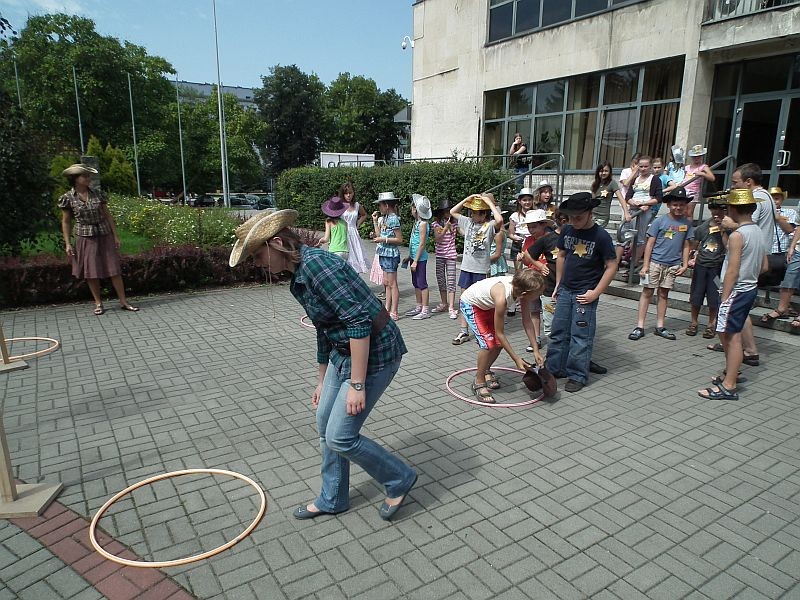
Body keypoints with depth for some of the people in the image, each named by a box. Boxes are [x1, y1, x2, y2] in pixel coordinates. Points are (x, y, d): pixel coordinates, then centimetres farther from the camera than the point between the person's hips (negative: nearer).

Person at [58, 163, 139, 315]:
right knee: (91, 273, 4)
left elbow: (107, 215, 6)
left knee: (114, 270, 0)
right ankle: (98, 304, 15)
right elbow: (66, 222, 2)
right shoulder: (68, 198, -3)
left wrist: (116, 236, 4)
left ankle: (123, 302, 5)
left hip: (104, 236, 1)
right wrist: (67, 243, -2)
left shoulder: (98, 194, 2)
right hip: (85, 238, -1)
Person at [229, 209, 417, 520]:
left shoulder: (316, 264, -23)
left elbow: (359, 322, -27)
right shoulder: (299, 275, 8)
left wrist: (357, 384, -23)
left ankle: (400, 479, 20)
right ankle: (333, 499, 36)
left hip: (374, 353, -10)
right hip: (344, 352, 10)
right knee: (326, 425, 16)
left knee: (339, 437, -3)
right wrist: (323, 381, 26)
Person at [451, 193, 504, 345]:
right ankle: (464, 331, 17)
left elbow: (499, 220, -31)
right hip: (466, 267, 5)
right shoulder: (468, 222, 7)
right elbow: (453, 212, 16)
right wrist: (467, 199, 4)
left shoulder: (490, 225, -9)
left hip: (481, 269, -5)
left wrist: (489, 202, -20)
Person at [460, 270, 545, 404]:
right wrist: (517, 359, -23)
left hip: (487, 304, 7)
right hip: (470, 304, -7)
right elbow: (499, 333, -30)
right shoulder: (502, 297, -41)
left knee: (499, 343, 4)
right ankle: (479, 383, 0)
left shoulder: (520, 288, -23)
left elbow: (526, 321, -11)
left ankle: (485, 370, 30)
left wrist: (536, 350, -11)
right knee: (488, 344, -18)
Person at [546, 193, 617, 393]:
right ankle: (553, 369, 22)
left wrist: (596, 292, -13)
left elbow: (611, 267, -9)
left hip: (585, 295, -5)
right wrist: (558, 284, 12)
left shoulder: (601, 236, -13)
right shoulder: (567, 230, 2)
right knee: (558, 332, 11)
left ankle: (577, 376, 12)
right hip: (565, 291, 5)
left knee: (581, 336, 0)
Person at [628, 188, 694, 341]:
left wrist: (685, 265, 4)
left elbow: (686, 246, 11)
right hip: (655, 262, -3)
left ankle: (660, 326, 20)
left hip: (673, 265, 3)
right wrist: (645, 265, -8)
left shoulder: (687, 223, 6)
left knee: (664, 294, 12)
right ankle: (640, 326, 4)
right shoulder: (660, 221, -5)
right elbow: (650, 244, -5)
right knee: (647, 292, 0)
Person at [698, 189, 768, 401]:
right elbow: (764, 267, 14)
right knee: (729, 333, 19)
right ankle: (732, 373, 32)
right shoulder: (758, 233, 10)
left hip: (737, 291, -9)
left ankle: (728, 387, -3)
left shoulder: (737, 235, -17)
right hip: (750, 289, 9)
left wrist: (724, 297, -16)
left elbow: (732, 271, -19)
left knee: (731, 335, -6)